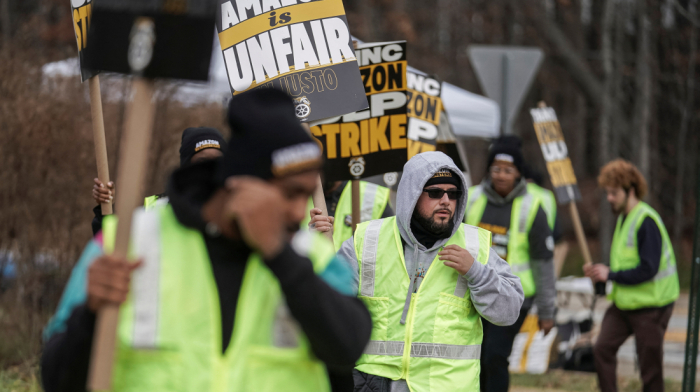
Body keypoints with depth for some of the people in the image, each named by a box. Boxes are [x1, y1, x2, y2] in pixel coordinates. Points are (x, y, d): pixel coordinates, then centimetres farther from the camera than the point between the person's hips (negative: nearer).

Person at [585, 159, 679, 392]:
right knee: (602, 349, -5)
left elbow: (648, 269, -24)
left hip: (651, 304, -9)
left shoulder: (646, 221, -18)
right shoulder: (623, 218, 12)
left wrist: (610, 275, -18)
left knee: (650, 364, -1)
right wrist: (600, 273, 3)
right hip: (624, 303, 9)